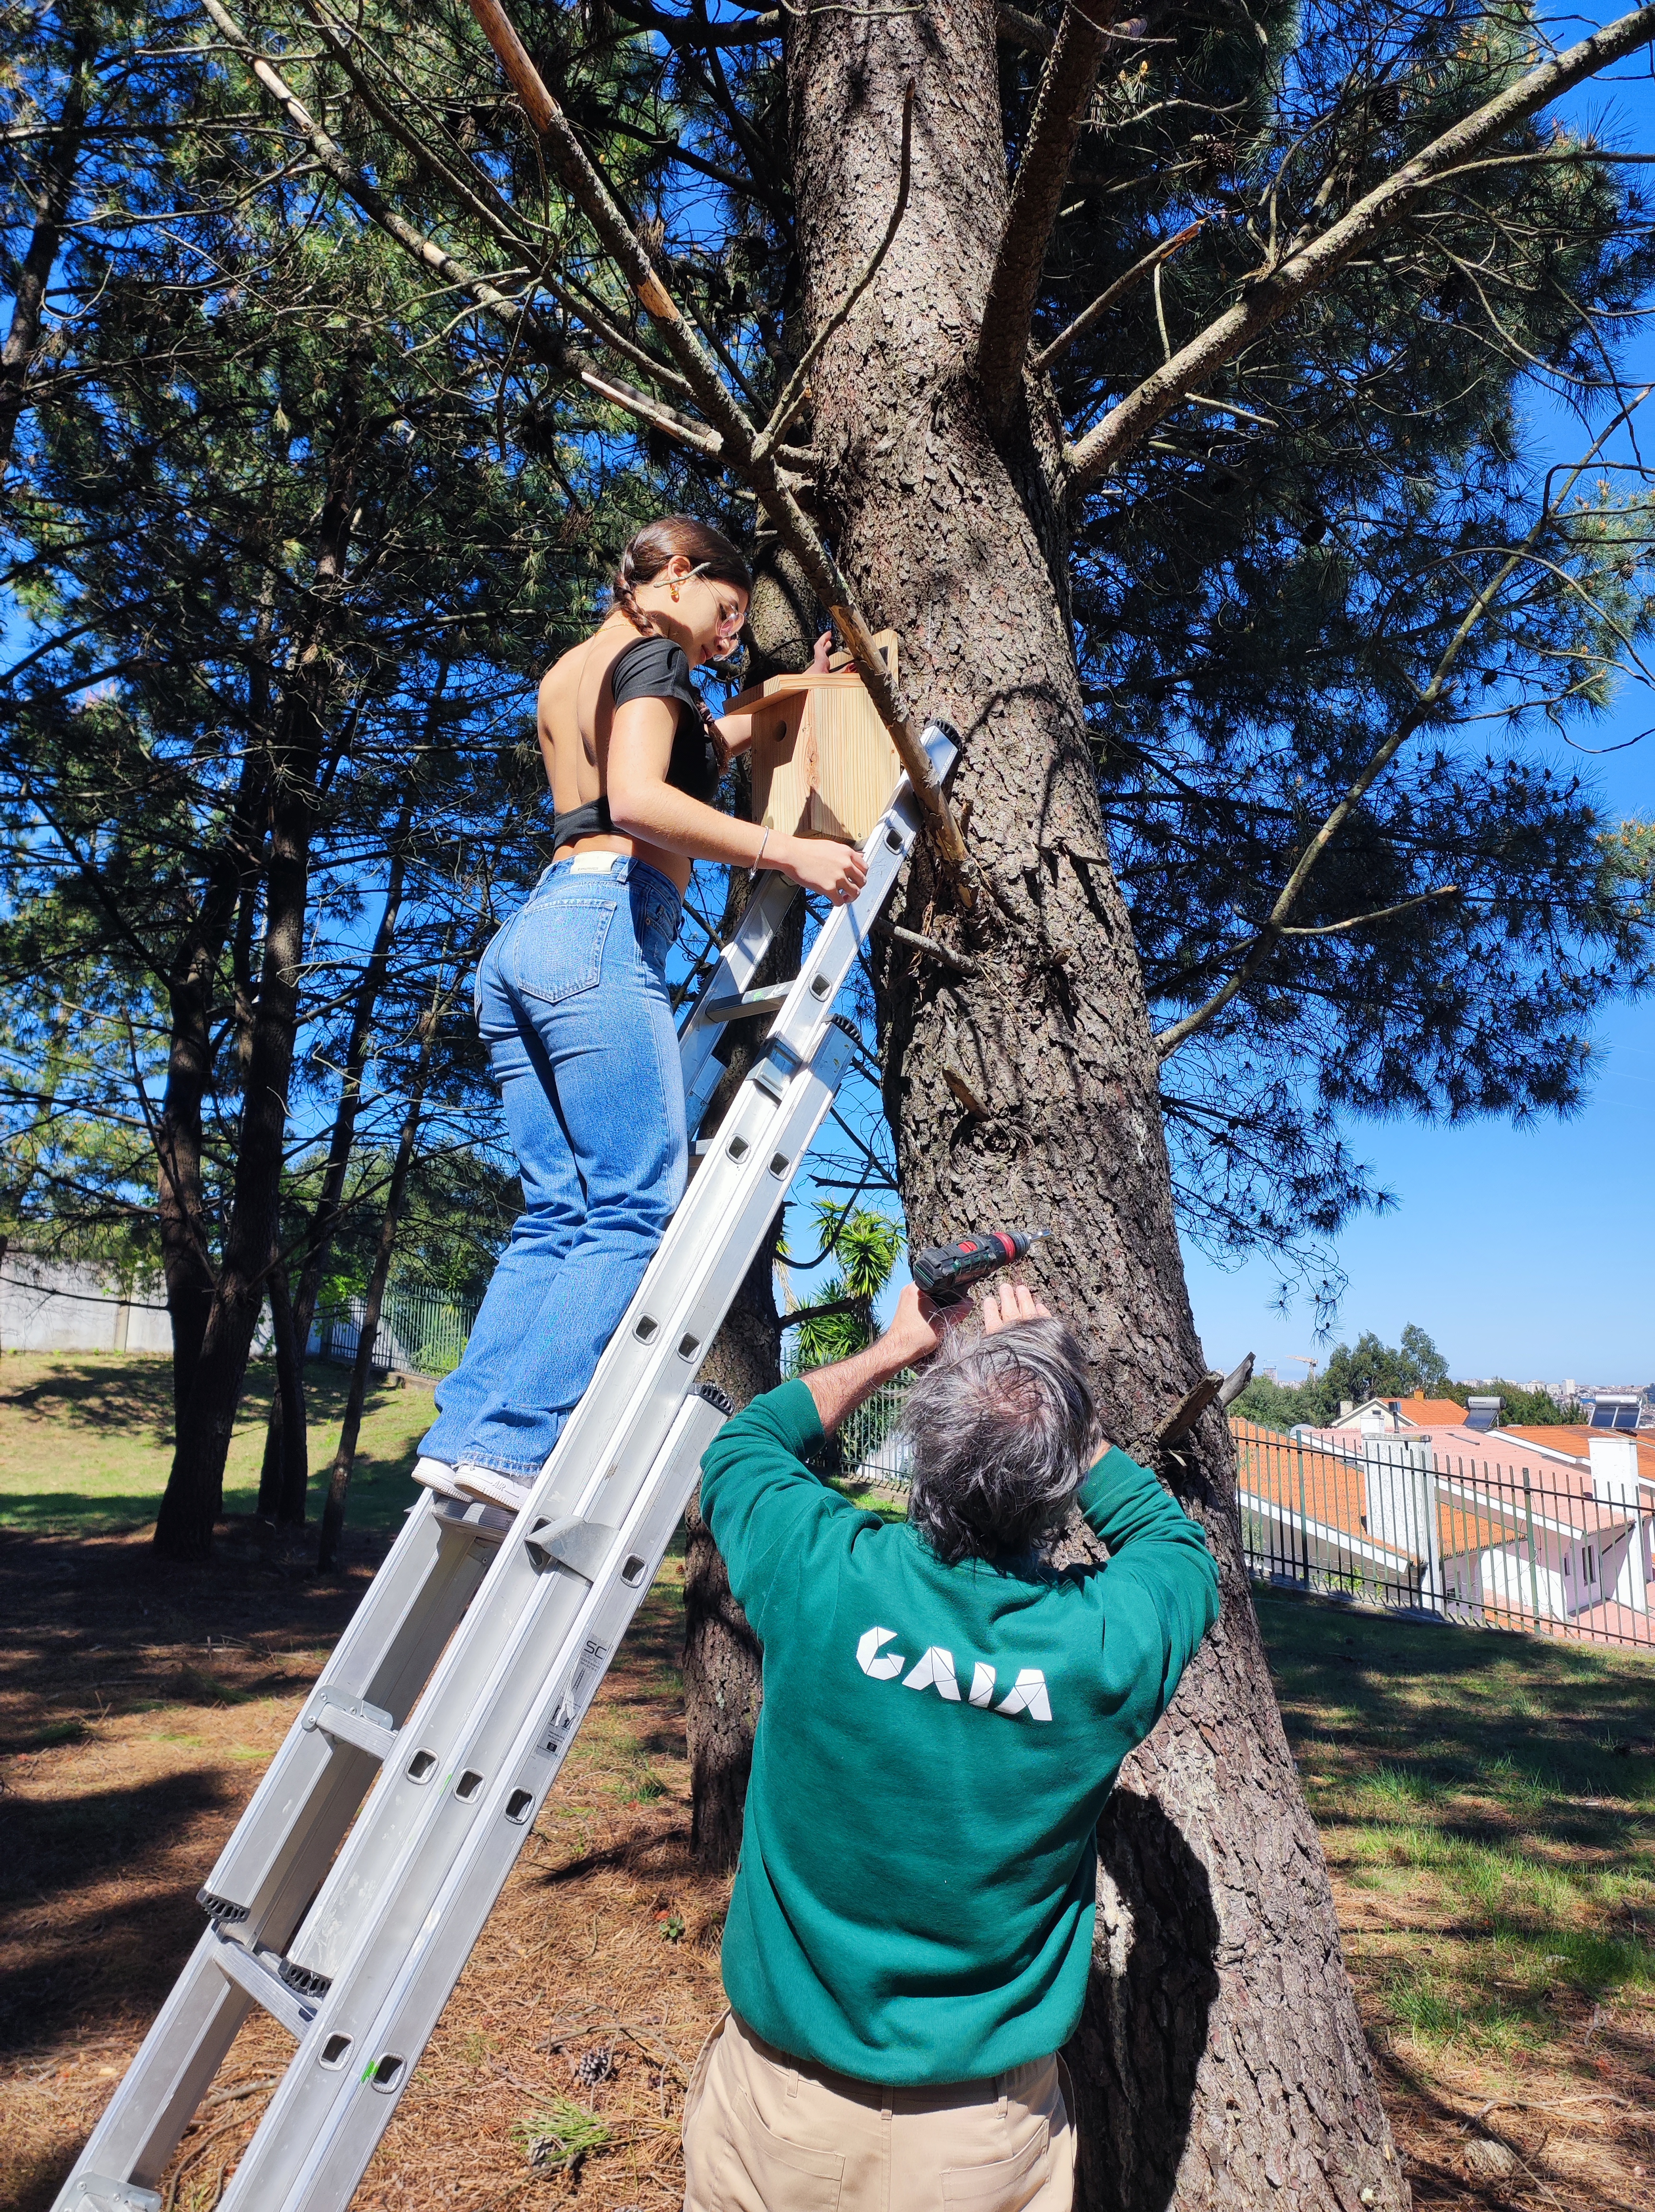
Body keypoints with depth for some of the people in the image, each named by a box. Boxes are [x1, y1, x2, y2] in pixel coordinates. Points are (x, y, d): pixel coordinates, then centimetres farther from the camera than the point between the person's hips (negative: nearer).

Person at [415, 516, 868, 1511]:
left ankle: (464, 1433, -2)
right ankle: (514, 1444, -17)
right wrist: (786, 850, -17)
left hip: (524, 941, 9)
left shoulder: (568, 674, 30)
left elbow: (694, 748, 44)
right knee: (637, 1210, -11)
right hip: (604, 927, -9)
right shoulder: (651, 653, 3)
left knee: (557, 1215, 4)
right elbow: (639, 799, -15)